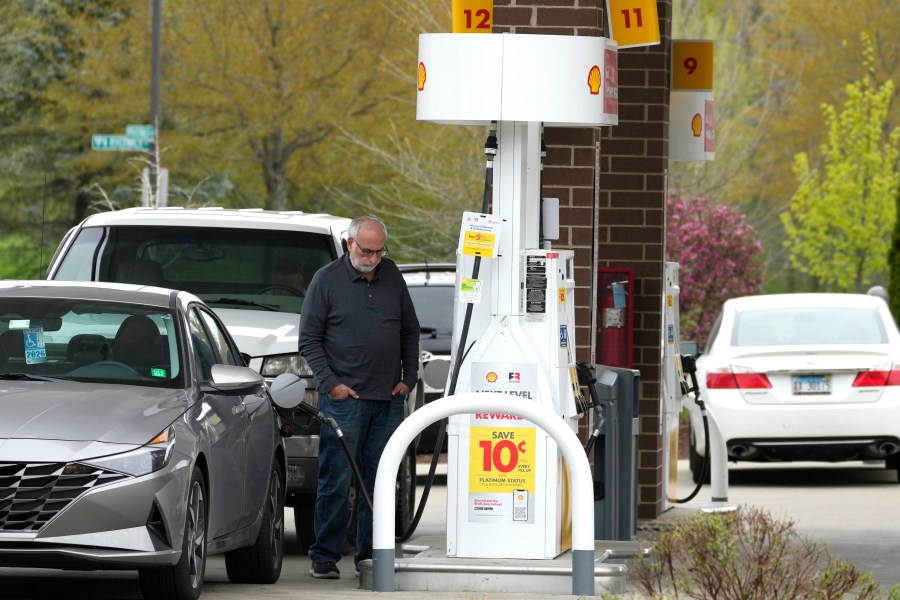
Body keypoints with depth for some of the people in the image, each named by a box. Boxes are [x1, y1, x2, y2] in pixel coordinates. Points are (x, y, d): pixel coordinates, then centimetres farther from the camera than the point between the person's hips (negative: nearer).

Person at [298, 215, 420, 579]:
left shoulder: (392, 277, 11)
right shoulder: (327, 280, -1)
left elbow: (410, 331, 20)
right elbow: (309, 340, 0)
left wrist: (409, 379, 10)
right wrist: (330, 383, -8)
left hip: (388, 399, 4)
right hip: (344, 398, -4)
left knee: (380, 480, 5)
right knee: (336, 480, -6)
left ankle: (369, 554, 12)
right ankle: (324, 556, -2)